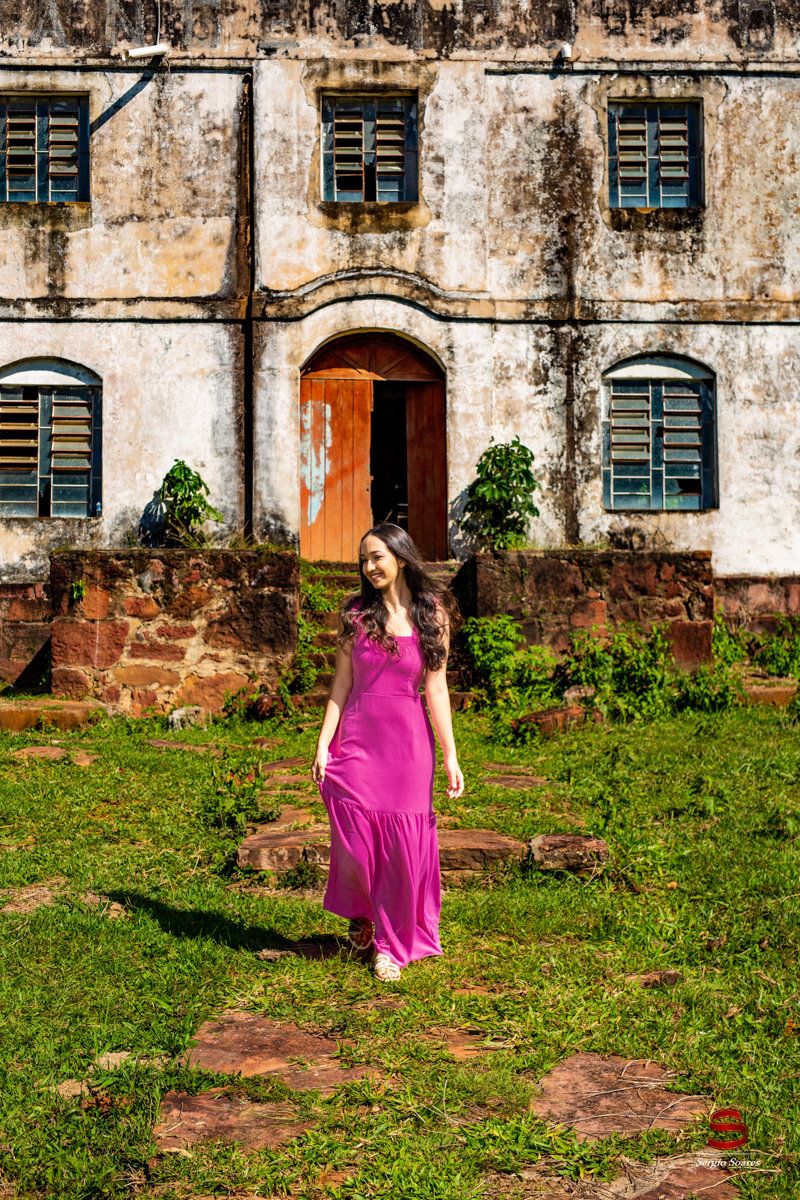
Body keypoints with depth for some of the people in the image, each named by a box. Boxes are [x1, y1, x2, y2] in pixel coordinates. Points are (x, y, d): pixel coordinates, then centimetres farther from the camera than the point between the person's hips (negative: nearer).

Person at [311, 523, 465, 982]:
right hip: (357, 738, 1)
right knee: (355, 840, 2)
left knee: (404, 844, 1)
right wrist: (323, 744, -2)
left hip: (408, 742, 0)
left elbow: (436, 689, 3)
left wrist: (451, 756, 0)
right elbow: (341, 685, 4)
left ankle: (392, 943, 18)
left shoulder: (433, 614, 2)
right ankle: (362, 914, 33)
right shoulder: (356, 613, 3)